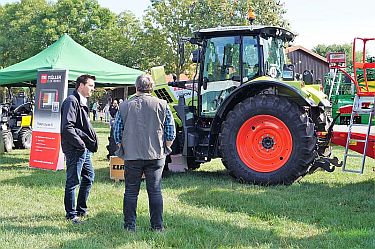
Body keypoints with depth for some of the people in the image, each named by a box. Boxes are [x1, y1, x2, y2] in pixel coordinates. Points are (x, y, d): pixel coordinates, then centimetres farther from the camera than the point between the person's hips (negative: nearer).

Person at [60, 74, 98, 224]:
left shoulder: (82, 102, 17)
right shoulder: (71, 101, -15)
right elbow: (67, 127, -23)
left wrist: (92, 141, 12)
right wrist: (81, 144, -18)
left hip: (84, 149, 10)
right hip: (74, 149, -10)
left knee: (89, 177, 17)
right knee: (73, 181, -2)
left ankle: (81, 209, 29)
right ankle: (71, 214, 9)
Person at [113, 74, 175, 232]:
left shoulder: (124, 106, 0)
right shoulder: (161, 105, -1)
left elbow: (117, 132, 4)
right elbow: (171, 132, 0)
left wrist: (122, 149, 17)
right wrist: (165, 149, 13)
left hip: (131, 156, 0)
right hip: (156, 156, 0)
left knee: (131, 192, 9)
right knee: (155, 191, 8)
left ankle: (130, 226, 13)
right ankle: (157, 226, 12)